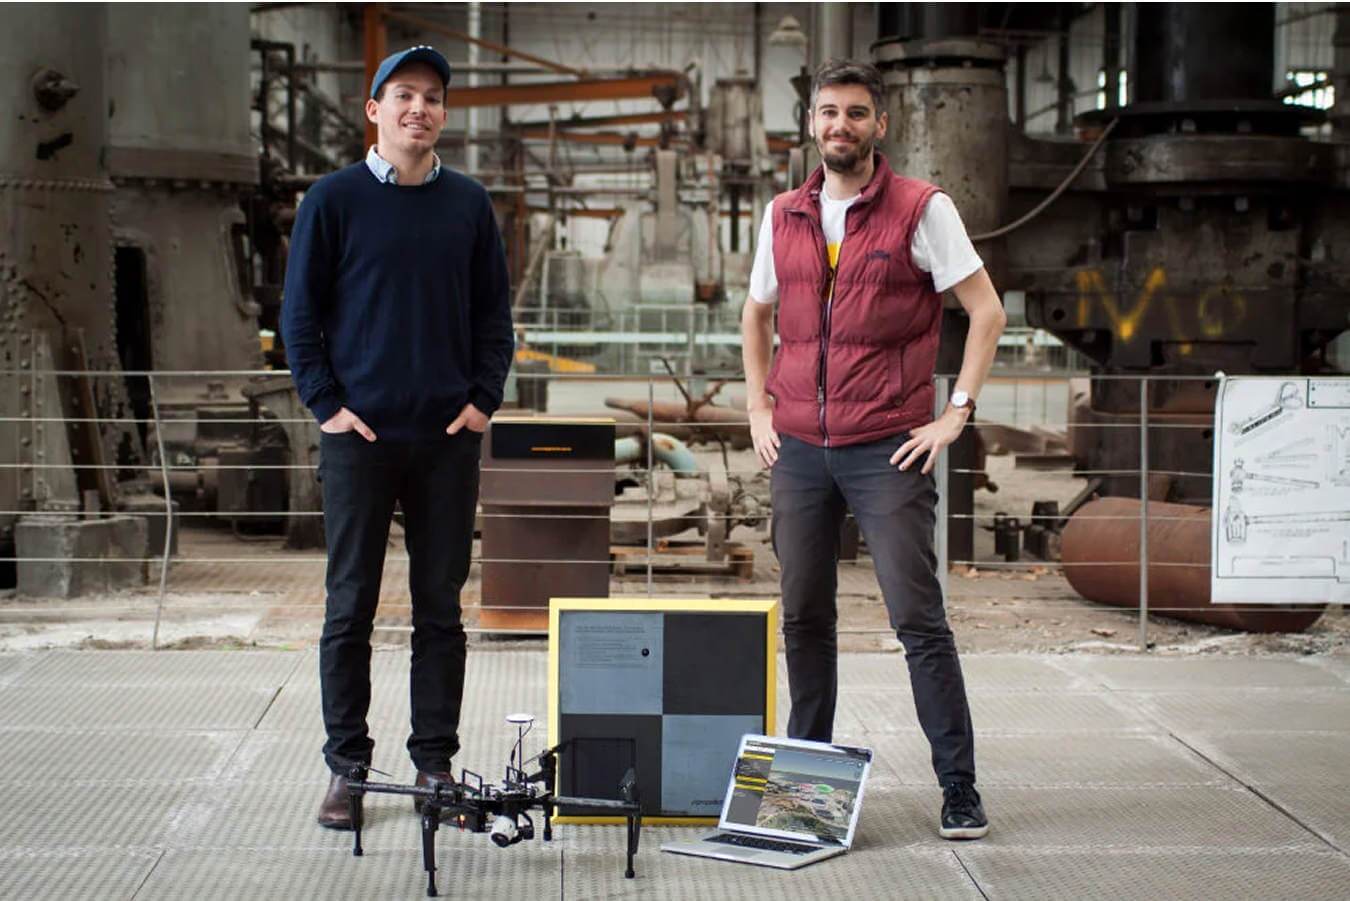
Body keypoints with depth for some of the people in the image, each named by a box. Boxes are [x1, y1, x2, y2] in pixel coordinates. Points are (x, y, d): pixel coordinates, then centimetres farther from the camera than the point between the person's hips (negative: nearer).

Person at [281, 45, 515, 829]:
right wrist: (326, 404, -6)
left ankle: (435, 761, 16)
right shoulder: (335, 199, 1)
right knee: (351, 607, 3)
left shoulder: (469, 204, 8)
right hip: (361, 435, -2)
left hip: (450, 438, 2)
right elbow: (301, 313, 2)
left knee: (441, 608, 6)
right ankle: (347, 766, 12)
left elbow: (495, 316, 11)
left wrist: (484, 399, 0)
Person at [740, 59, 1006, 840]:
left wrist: (956, 414, -10)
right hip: (799, 448, 5)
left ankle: (960, 790, -1)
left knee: (918, 617, -7)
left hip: (888, 449, -5)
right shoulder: (784, 216, 10)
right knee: (804, 615, 10)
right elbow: (758, 315, 23)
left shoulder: (921, 209, -4)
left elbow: (987, 310, -5)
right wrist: (759, 409, 13)